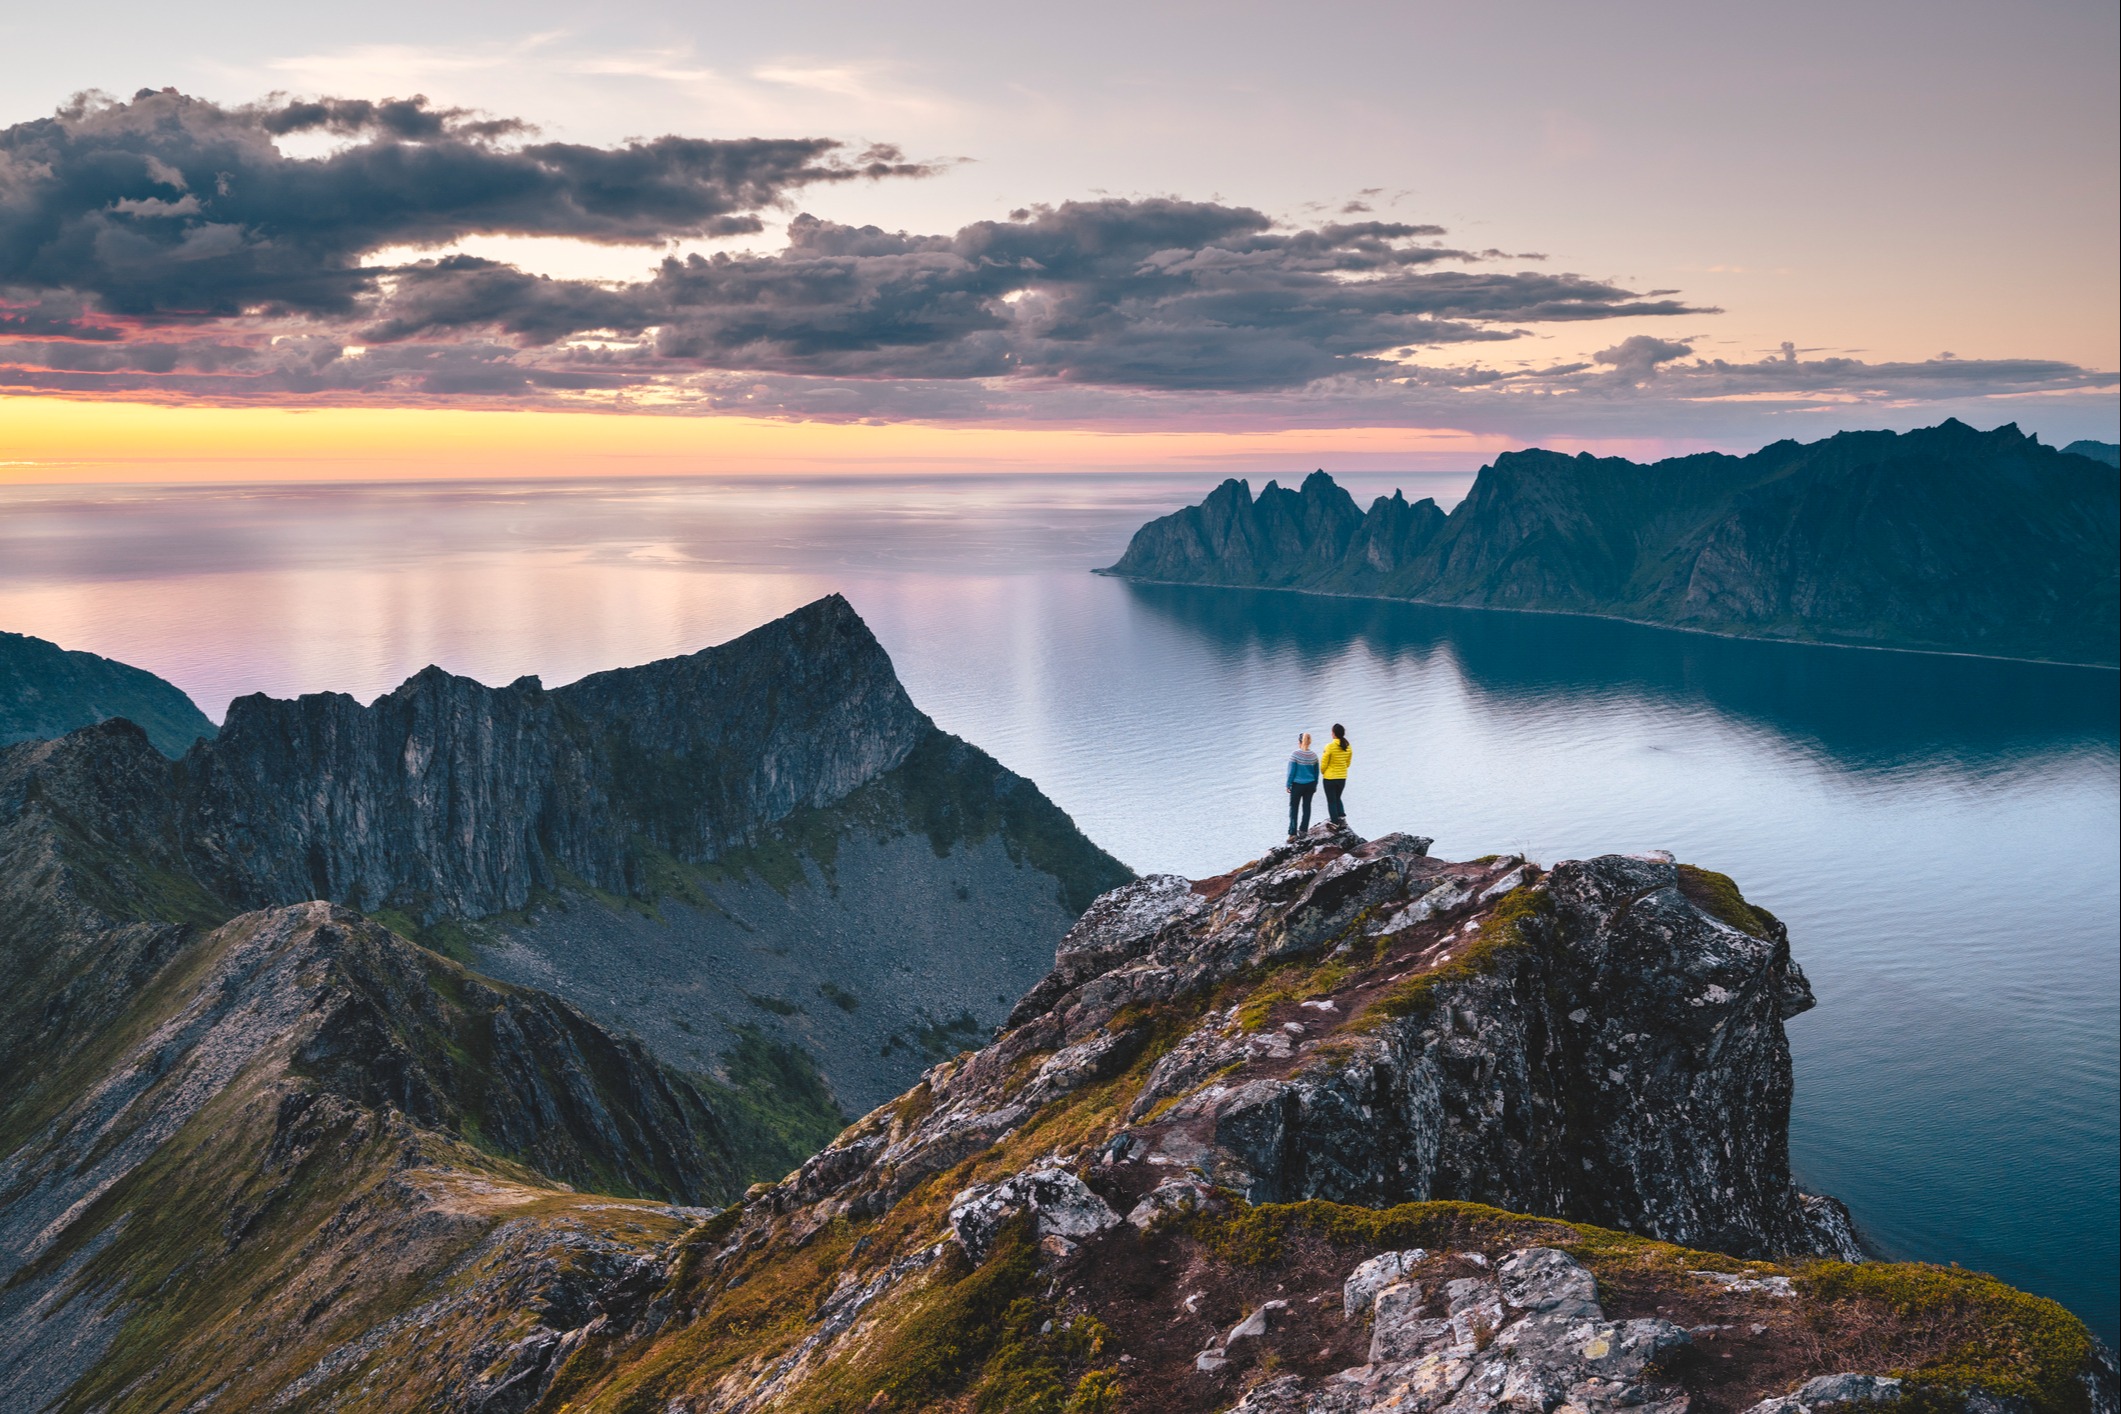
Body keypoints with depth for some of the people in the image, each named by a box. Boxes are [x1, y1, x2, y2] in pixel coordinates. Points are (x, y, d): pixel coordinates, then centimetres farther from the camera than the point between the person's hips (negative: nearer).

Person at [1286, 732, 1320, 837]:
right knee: (1307, 807, 15)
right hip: (1310, 785, 4)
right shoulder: (1314, 755, -1)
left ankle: (1292, 832, -3)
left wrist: (1288, 785, -2)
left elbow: (1291, 771, -11)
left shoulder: (1295, 755, -14)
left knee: (1293, 807, 3)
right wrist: (1315, 785, 18)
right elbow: (1316, 772, 7)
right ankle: (1303, 829, 22)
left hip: (1297, 785, -4)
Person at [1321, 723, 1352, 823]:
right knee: (1337, 798, 23)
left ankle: (1335, 822, 7)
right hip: (1342, 777, 5)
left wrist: (1322, 772, 7)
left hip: (1330, 777, -5)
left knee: (1331, 801, 7)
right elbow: (1348, 763, 8)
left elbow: (1324, 763, -13)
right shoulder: (1348, 747, -3)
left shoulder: (1330, 746, -20)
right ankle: (1342, 816, 9)